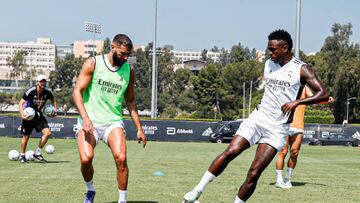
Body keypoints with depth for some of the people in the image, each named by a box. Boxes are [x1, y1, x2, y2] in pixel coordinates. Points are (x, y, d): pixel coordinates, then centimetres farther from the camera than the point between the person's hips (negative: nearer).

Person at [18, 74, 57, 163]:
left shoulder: (47, 92, -6)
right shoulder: (31, 91, -19)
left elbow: (53, 101, 16)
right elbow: (21, 103, -16)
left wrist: (55, 110, 0)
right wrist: (22, 115, -29)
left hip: (39, 115, 4)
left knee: (47, 133, -13)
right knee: (26, 136, 3)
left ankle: (37, 153, 1)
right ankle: (22, 156, 22)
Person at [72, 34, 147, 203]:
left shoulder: (128, 71, 8)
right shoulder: (93, 64, -3)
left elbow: (130, 101, 18)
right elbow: (77, 91, -6)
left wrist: (139, 128, 14)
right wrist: (85, 118, -20)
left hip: (113, 122, 2)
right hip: (89, 121, -2)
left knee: (121, 158, -20)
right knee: (86, 158, -22)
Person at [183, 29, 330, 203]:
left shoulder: (301, 69, -5)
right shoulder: (268, 65, 11)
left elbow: (324, 94, -13)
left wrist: (297, 102, -23)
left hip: (277, 128, -3)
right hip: (258, 117, 4)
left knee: (254, 174, -10)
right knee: (230, 152, -17)